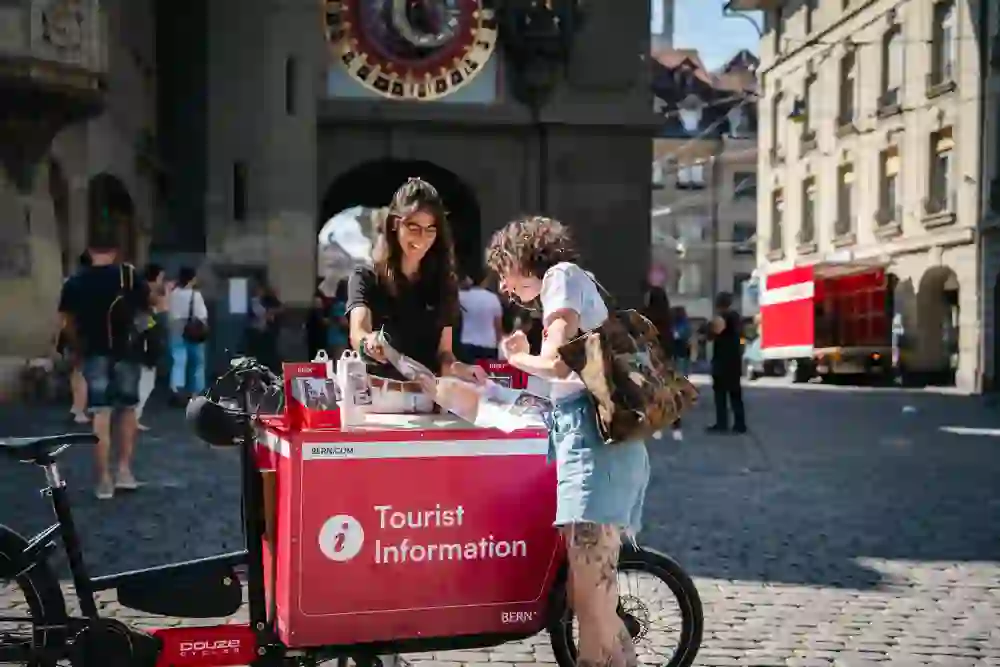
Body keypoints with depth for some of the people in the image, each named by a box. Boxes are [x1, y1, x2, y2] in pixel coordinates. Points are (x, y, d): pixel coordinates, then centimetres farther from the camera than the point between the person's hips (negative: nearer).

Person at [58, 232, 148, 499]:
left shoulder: (74, 282, 0)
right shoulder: (129, 275, -4)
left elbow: (69, 321, 3)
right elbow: (147, 305, 3)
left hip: (94, 353, 1)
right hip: (125, 351, 0)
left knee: (100, 414, 2)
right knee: (127, 410, 16)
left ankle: (104, 480, 1)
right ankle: (124, 470, 13)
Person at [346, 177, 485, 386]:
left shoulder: (445, 283, 9)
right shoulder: (365, 278, 0)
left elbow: (443, 353, 7)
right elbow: (357, 333, -16)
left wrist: (457, 368, -14)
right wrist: (369, 343, -38)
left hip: (426, 394, 2)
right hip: (375, 392, -2)